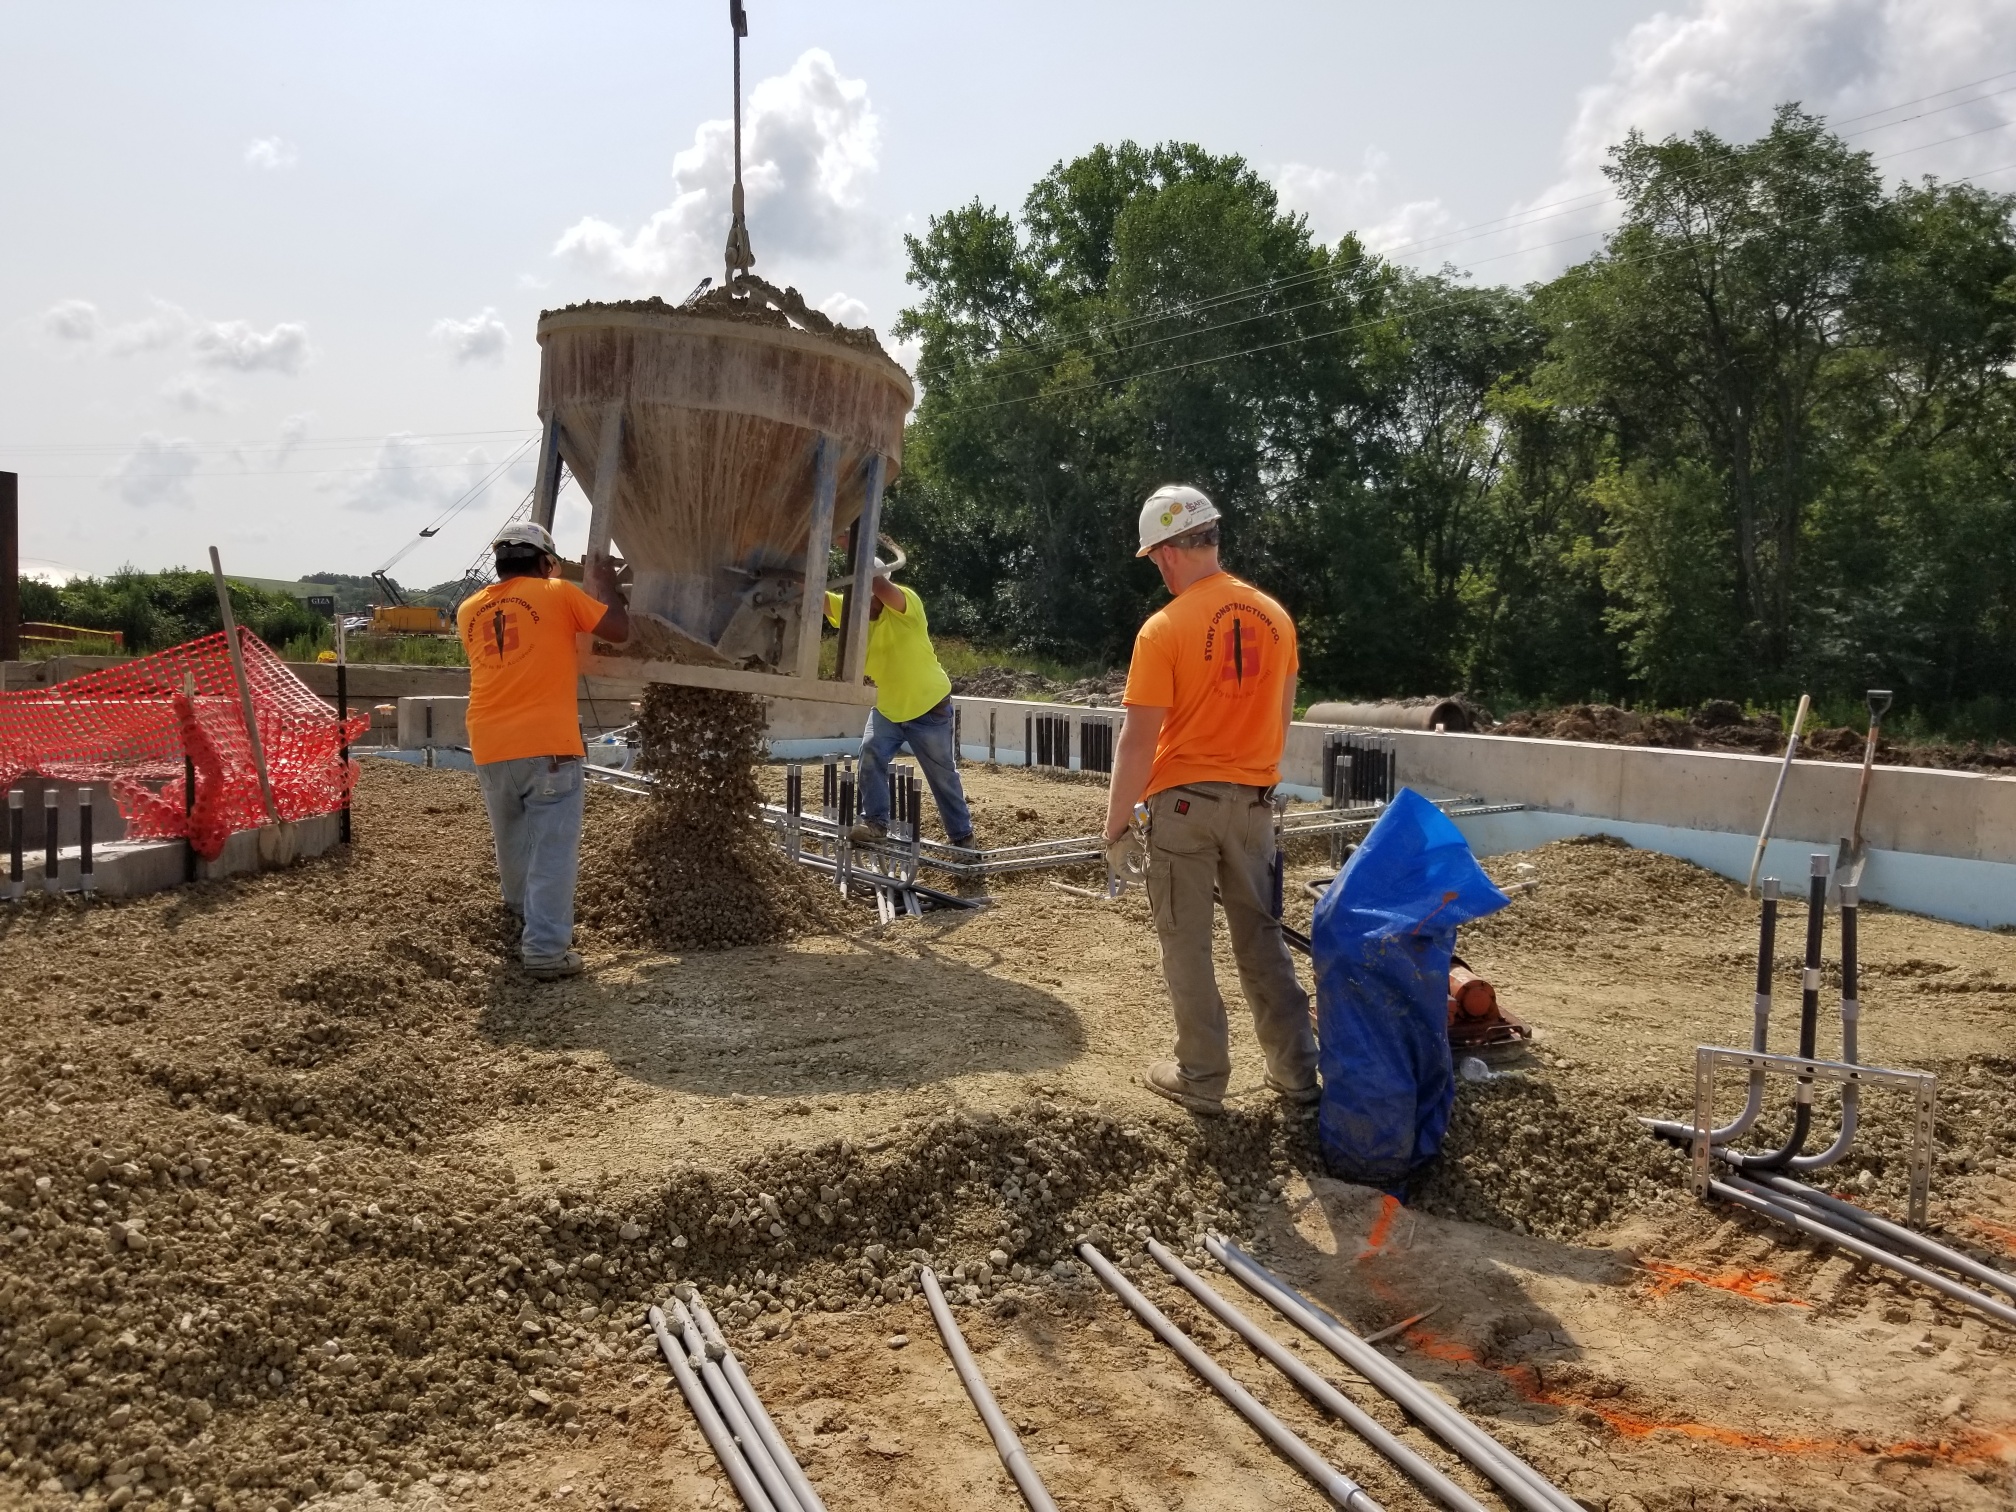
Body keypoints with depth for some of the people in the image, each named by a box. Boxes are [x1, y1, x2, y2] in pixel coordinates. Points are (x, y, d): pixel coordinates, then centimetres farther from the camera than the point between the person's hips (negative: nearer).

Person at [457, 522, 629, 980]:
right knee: (553, 848, -4)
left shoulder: (470, 610, 14)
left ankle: (523, 912, 43)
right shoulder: (557, 594, 0)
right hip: (547, 744, -5)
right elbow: (619, 629, 3)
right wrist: (604, 582, 19)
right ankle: (546, 949, -10)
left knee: (512, 841, 23)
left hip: (490, 749, 5)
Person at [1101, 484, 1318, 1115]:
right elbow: (1282, 714, 12)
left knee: (1187, 944, 7)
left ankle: (1202, 1078, 16)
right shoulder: (1273, 616, 2)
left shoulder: (1165, 628, -15)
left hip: (1184, 801, -5)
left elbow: (1138, 740, -15)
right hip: (1254, 800, 5)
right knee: (1261, 935, 16)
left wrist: (1116, 822, -6)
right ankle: (1296, 1070, 22)